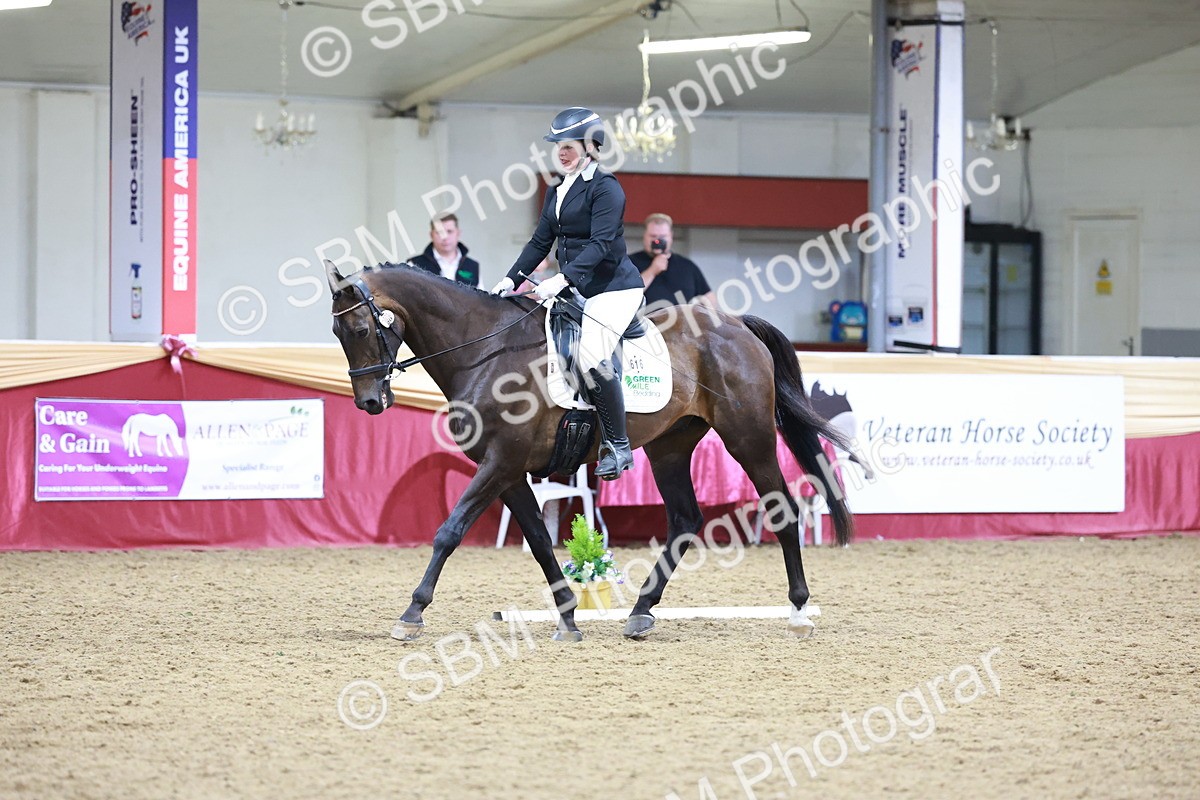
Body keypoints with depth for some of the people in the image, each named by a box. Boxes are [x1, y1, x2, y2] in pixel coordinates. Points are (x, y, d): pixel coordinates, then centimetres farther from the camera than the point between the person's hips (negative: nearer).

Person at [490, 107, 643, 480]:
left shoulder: (605, 188, -12)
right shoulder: (557, 193, 15)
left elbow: (600, 243, -21)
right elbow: (540, 242, 16)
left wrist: (563, 278, -31)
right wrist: (512, 279, 4)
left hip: (614, 288, -10)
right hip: (577, 291, 10)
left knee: (591, 356, -26)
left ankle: (618, 446, -18)